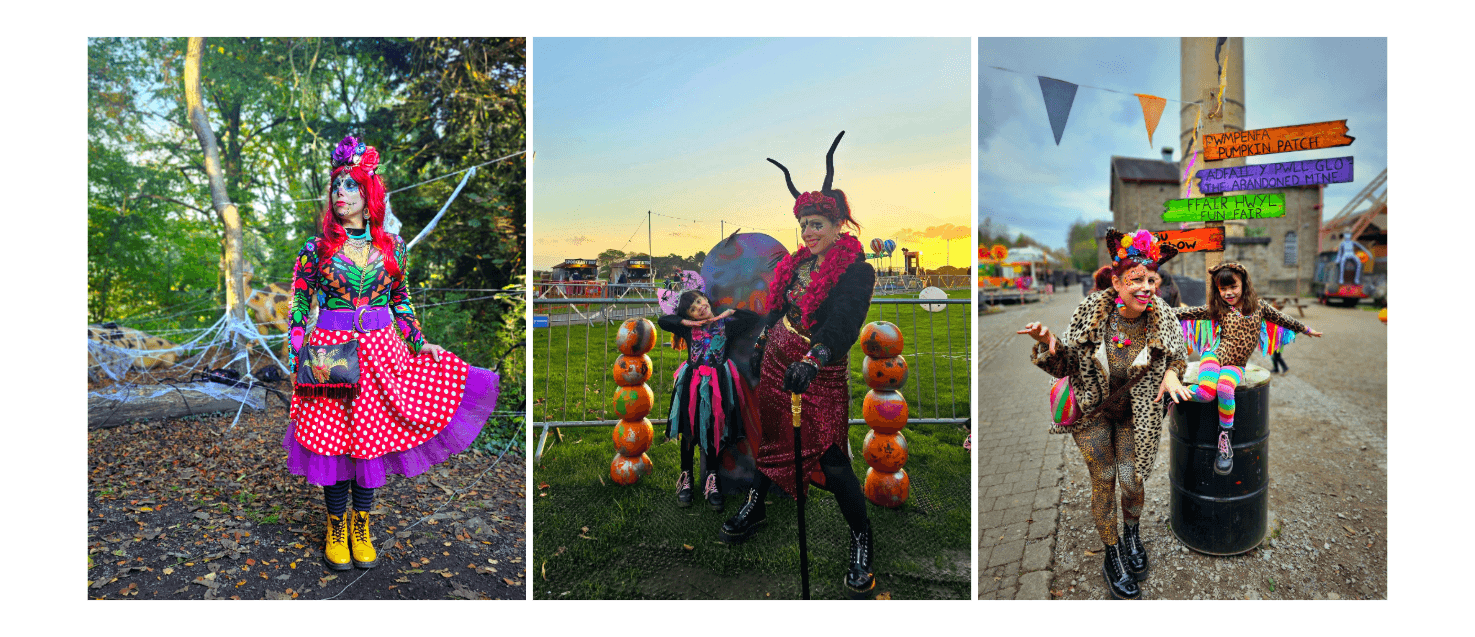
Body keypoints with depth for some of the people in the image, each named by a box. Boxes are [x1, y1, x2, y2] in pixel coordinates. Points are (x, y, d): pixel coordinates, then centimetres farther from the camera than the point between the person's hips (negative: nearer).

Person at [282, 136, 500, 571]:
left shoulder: (391, 246, 5)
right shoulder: (316, 248, 0)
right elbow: (299, 306, 3)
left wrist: (419, 342, 8)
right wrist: (294, 359, -2)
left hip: (380, 351, 1)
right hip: (330, 355, -1)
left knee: (372, 436, 6)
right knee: (331, 439, 4)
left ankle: (361, 525, 23)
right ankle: (336, 526, 22)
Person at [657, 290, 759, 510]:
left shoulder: (725, 325, 4)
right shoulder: (689, 328, 5)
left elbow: (753, 318, 0)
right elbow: (663, 321, 0)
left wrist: (729, 313, 2)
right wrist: (686, 322, -5)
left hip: (717, 384, -1)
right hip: (692, 384, 1)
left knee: (712, 431, 1)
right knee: (689, 431, 5)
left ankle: (711, 481, 11)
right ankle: (686, 478, 17)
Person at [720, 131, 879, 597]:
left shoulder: (856, 269, -14)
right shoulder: (797, 262, 8)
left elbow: (844, 323, -27)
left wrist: (812, 361, -40)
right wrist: (761, 345, 27)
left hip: (822, 372, -7)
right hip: (777, 362, 7)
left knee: (832, 460, -6)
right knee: (771, 437, 20)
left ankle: (862, 541, 12)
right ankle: (753, 509, 40)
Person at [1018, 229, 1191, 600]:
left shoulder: (1161, 315, -15)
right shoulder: (1091, 311, -21)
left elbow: (1176, 353, 5)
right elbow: (1067, 365, -14)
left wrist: (1171, 373, -17)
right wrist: (1049, 344, -35)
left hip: (1135, 412, 2)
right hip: (1093, 410, -1)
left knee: (1131, 479, 2)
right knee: (1103, 480, 3)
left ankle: (1132, 536, 36)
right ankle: (1112, 558, 23)